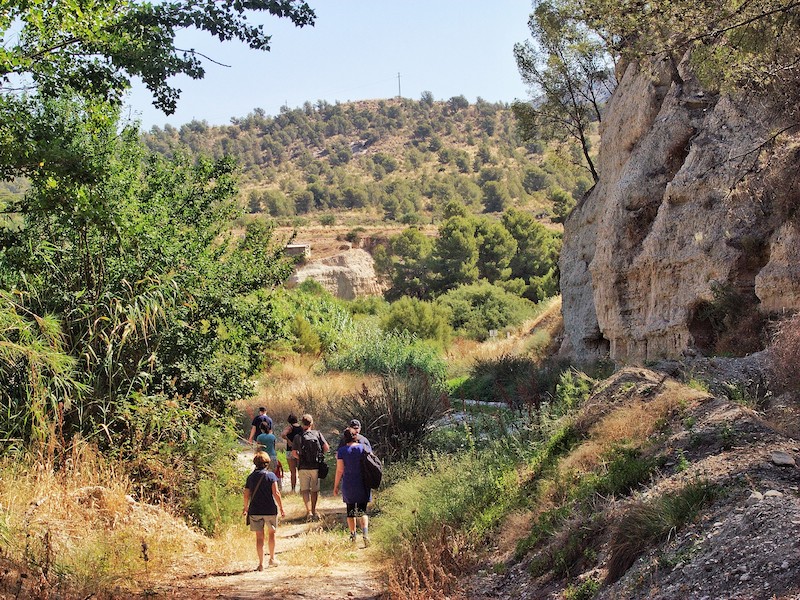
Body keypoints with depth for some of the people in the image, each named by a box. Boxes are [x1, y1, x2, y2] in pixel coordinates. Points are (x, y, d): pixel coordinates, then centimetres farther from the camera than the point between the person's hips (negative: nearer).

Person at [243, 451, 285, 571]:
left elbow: (246, 494, 5)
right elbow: (276, 493, -11)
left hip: (255, 511, 2)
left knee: (259, 536, 4)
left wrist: (246, 508, 20)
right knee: (271, 533, 18)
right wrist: (281, 507, -4)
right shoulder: (271, 475, -5)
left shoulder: (251, 477, 4)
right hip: (270, 510, -2)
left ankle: (261, 563, 3)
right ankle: (272, 558, 25)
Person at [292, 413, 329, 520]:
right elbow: (326, 447, -6)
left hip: (303, 467, -1)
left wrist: (300, 458, 11)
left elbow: (294, 453, -8)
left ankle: (309, 511, -13)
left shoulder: (298, 437, -4)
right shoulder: (317, 434, -3)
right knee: (315, 490, 16)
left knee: (305, 490, 3)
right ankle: (313, 510, 29)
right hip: (316, 467, 1)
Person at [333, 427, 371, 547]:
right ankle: (365, 534, -18)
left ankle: (352, 536, 18)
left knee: (350, 510, 14)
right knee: (362, 510, 2)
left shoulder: (341, 451, -6)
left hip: (348, 484, 0)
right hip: (363, 484, 0)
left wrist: (336, 486, 4)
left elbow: (339, 471, -6)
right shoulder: (363, 448, -3)